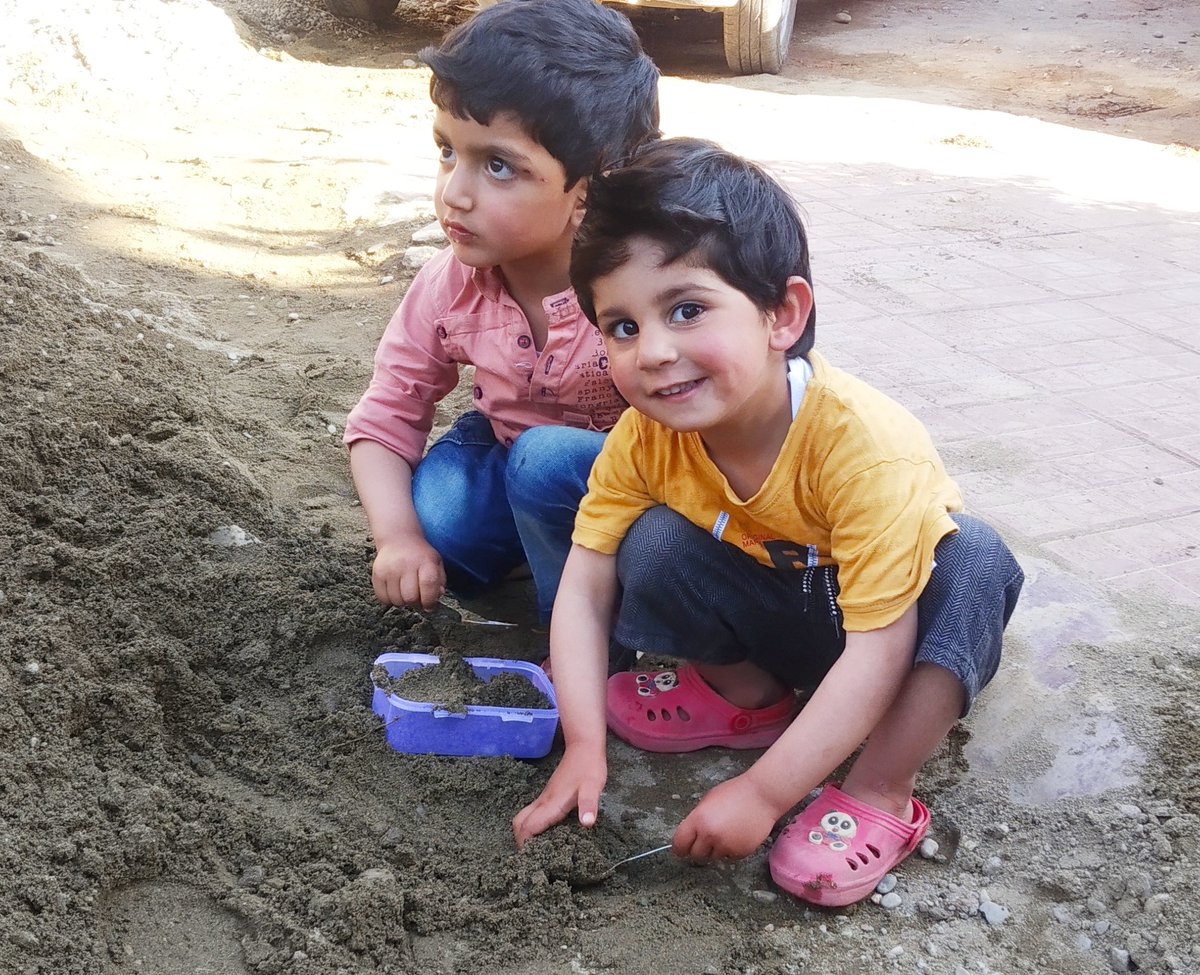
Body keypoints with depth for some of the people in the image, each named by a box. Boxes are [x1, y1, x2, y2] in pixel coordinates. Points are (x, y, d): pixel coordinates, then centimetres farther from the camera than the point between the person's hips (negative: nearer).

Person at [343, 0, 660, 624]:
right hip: (509, 448, 4)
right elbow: (384, 419, -7)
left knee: (546, 461, -33)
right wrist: (398, 536, -21)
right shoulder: (448, 287, -16)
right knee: (432, 527, -20)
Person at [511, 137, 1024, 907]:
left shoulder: (863, 444, -37)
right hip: (781, 616, 3)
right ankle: (749, 694, 5)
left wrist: (762, 794, -36)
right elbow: (585, 589, -16)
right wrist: (585, 744, -27)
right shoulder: (645, 437, -22)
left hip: (899, 614, -3)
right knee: (656, 545, -22)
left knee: (975, 561, -34)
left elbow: (877, 650, -36)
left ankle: (881, 793, -20)